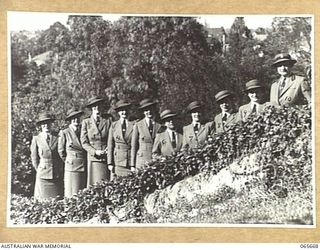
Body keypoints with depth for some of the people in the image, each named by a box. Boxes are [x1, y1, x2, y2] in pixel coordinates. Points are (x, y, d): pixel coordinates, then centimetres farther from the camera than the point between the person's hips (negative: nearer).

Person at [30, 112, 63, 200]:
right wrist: (39, 170, 4)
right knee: (43, 200, -1)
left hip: (57, 175, 0)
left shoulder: (58, 137, 4)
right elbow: (34, 158, 9)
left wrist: (61, 172, 3)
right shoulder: (36, 139, 5)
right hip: (43, 175, 0)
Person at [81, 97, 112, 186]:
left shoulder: (108, 121, 10)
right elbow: (84, 142, 3)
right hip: (93, 159, -1)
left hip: (106, 158, 1)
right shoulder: (86, 122, 7)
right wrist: (95, 152, -10)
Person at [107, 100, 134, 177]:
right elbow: (110, 145, 8)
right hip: (118, 161, 1)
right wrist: (110, 163, 1)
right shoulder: (114, 125, 8)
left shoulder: (133, 125, 4)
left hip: (132, 161, -1)